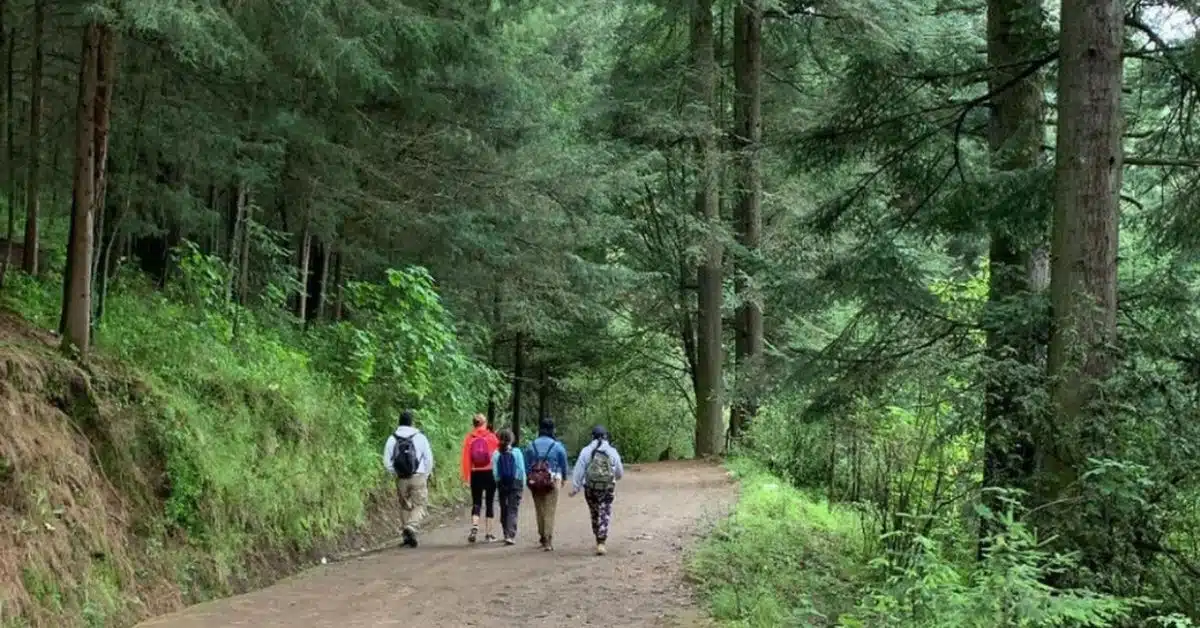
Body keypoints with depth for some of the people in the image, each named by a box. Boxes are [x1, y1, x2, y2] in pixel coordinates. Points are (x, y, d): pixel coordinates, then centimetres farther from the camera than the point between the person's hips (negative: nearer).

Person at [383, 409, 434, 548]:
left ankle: (406, 535, 16)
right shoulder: (420, 437, -4)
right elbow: (429, 459, -1)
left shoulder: (392, 439, 1)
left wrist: (396, 474, 13)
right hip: (418, 477, -3)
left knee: (405, 507, 14)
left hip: (401, 479, 3)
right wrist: (426, 475, 12)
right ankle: (412, 527, -21)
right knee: (419, 505, 2)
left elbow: (387, 461, 1)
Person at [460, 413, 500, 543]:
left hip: (476, 474, 1)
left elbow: (465, 459, -4)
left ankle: (474, 527, -16)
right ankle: (488, 533, 9)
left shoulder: (469, 438, -2)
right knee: (490, 503, 8)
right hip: (490, 473, -1)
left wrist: (466, 477, 1)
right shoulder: (492, 437, -4)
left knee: (476, 503, 7)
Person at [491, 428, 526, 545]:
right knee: (513, 510, -2)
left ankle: (507, 534, 23)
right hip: (516, 483, -2)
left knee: (503, 509, 15)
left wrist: (497, 483, 6)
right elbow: (521, 469, -6)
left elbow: (494, 471, -5)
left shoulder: (496, 454, -4)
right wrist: (523, 483, 3)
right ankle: (510, 535, -15)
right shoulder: (517, 452, -7)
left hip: (502, 484, 2)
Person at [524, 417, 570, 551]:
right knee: (550, 512, -1)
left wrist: (529, 479, 15)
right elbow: (564, 464, 4)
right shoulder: (557, 446, -5)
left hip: (535, 481, 3)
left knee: (539, 510, 16)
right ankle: (548, 542, -4)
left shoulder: (531, 446, 1)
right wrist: (564, 478, 21)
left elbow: (527, 465, 4)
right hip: (552, 480, -3)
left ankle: (542, 537, 28)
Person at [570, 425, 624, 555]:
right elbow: (620, 473, 11)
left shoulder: (586, 451, 0)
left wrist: (575, 487, -6)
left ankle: (599, 542, 29)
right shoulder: (612, 452, 3)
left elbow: (579, 470, -6)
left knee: (594, 514, 17)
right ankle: (601, 543, -11)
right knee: (604, 515, 1)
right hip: (608, 487, -1)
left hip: (590, 486, 1)